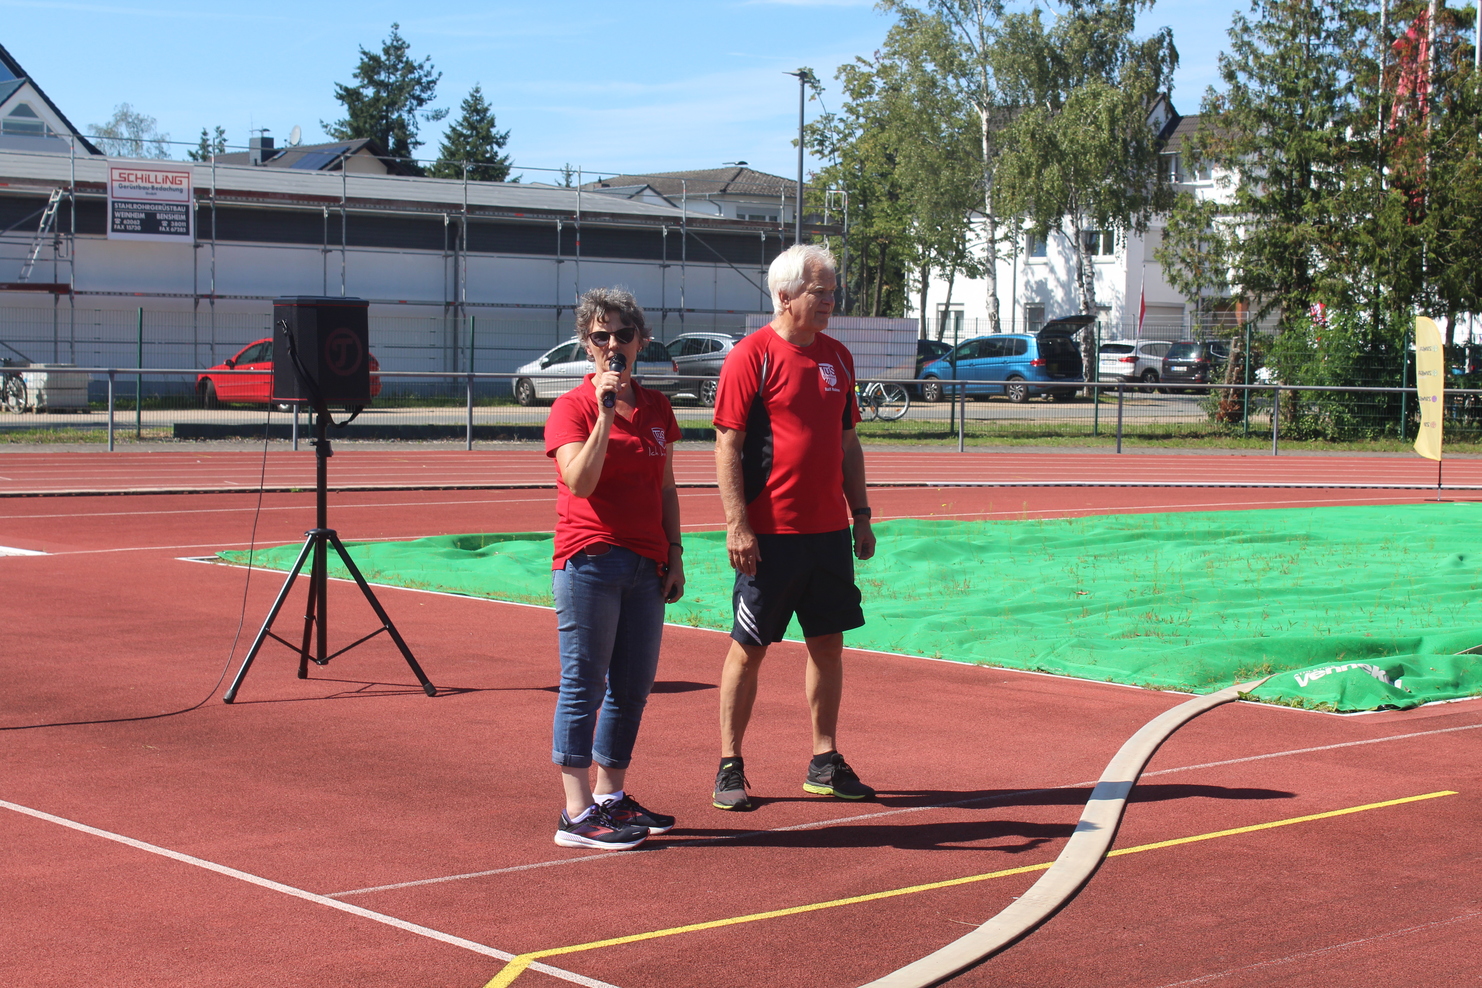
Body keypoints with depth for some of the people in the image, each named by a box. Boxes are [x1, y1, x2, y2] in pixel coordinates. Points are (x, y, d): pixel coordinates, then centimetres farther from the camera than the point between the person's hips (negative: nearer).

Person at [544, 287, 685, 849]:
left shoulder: (657, 409, 13)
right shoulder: (572, 408, -4)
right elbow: (580, 481, -18)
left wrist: (675, 556, 12)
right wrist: (605, 413, -20)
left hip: (647, 566, 6)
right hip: (589, 563, -6)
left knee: (633, 689, 8)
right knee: (583, 687, -4)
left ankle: (611, 797, 20)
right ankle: (576, 815, -2)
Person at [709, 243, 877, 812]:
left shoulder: (837, 357, 11)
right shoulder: (751, 356, -8)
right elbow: (727, 446, -11)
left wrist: (861, 515, 13)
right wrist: (736, 524, -17)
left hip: (828, 530, 6)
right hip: (769, 533, -6)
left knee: (828, 644, 10)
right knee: (748, 649, 1)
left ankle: (824, 763, 20)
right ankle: (729, 767, 10)